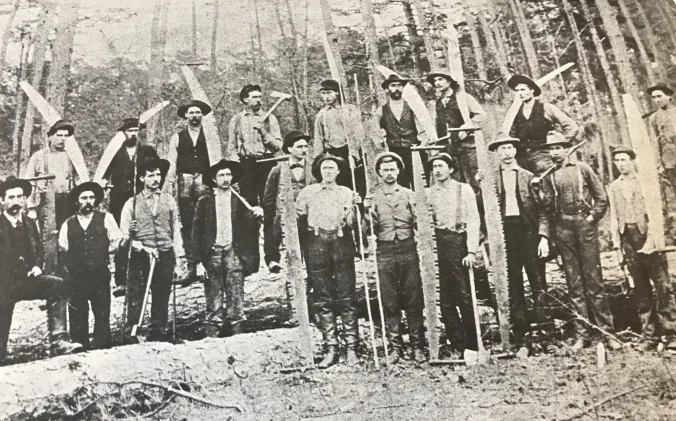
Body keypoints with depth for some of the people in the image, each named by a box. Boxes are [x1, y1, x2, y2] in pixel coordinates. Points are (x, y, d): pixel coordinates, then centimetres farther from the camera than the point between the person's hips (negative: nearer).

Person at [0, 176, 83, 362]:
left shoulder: (30, 223, 13)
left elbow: (39, 249, 22)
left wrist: (37, 265, 3)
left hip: (26, 279, 3)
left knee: (57, 285, -26)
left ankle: (58, 340, -32)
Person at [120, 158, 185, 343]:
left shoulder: (169, 201, 11)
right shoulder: (132, 203, 4)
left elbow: (176, 229, 10)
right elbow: (124, 233, 3)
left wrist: (179, 255, 4)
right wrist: (141, 247, -10)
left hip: (165, 256, 2)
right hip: (140, 257, -2)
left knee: (161, 298, 7)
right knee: (135, 298, -4)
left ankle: (158, 334, 16)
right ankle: (130, 335, 3)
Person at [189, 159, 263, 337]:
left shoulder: (239, 200, 12)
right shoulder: (205, 201, 7)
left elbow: (248, 227, 5)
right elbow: (197, 233, 4)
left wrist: (257, 215, -16)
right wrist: (198, 262, -2)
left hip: (233, 251, 1)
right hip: (212, 253, -1)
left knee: (236, 295, -6)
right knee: (213, 298, 0)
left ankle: (236, 333, -1)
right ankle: (212, 336, 6)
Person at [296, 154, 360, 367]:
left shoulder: (346, 193, 13)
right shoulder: (307, 192, 14)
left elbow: (350, 224, 3)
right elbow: (299, 218, 15)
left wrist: (352, 207, -11)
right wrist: (299, 213, -2)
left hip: (342, 243, 0)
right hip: (317, 244, 1)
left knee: (347, 298, -3)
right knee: (323, 300, 0)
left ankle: (351, 348, 1)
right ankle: (331, 349, 6)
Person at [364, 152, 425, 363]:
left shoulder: (409, 195, 11)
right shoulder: (373, 197, 9)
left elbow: (418, 224, 7)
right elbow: (369, 229, 4)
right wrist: (368, 213, -14)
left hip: (408, 248, 0)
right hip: (385, 251, 0)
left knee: (413, 299, 1)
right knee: (389, 302, 2)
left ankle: (417, 346, 9)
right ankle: (395, 347, 11)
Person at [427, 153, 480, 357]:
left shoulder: (464, 189, 5)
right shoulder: (428, 193, 13)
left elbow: (473, 221, -2)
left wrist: (471, 250, -11)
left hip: (457, 242, -3)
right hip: (435, 244, 3)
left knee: (464, 296, -4)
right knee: (444, 299, 3)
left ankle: (473, 345, 7)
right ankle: (458, 344, 12)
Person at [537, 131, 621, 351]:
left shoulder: (582, 168, 6)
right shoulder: (549, 176, 10)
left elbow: (601, 197, 6)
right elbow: (547, 206, 4)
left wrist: (593, 217, -3)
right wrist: (541, 191, -12)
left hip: (585, 224, -2)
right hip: (563, 228, 2)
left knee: (594, 281, -3)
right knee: (574, 283, 4)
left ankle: (607, 332, 3)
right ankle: (582, 335, 8)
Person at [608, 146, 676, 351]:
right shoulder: (613, 187, 14)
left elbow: (657, 207, 0)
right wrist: (617, 244, 7)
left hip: (649, 234, -3)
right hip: (628, 238, 3)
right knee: (641, 290, 5)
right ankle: (649, 334, 9)